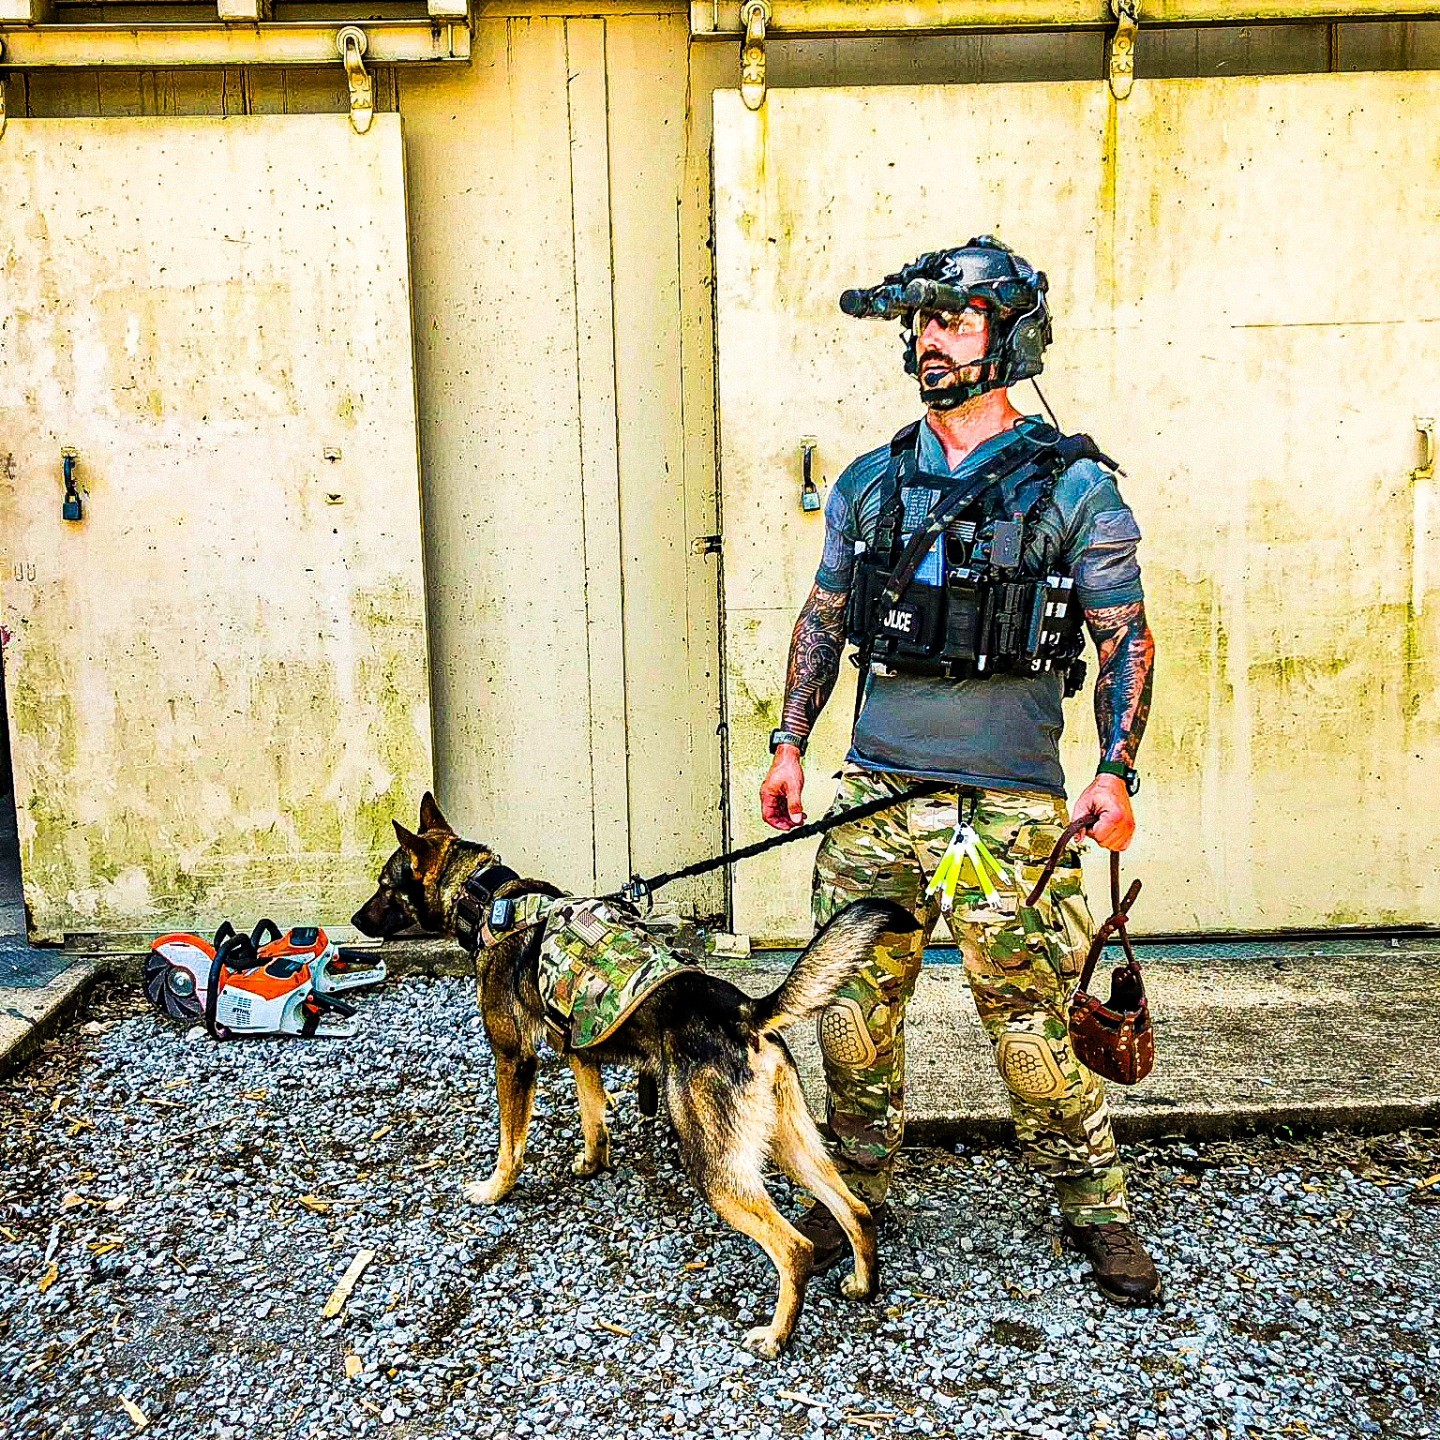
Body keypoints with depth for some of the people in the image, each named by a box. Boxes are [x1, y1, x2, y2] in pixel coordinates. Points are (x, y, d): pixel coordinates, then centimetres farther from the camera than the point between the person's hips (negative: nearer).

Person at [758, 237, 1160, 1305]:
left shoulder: (1076, 486, -1)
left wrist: (1116, 770, -11)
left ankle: (1097, 1211, 25)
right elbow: (822, 622, 16)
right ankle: (855, 1195, 30)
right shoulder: (870, 483, 10)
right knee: (855, 1007, 10)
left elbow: (1126, 638, 0)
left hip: (1012, 805, -3)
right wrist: (790, 745, 11)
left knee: (1035, 1020, 2)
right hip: (876, 792, 4)